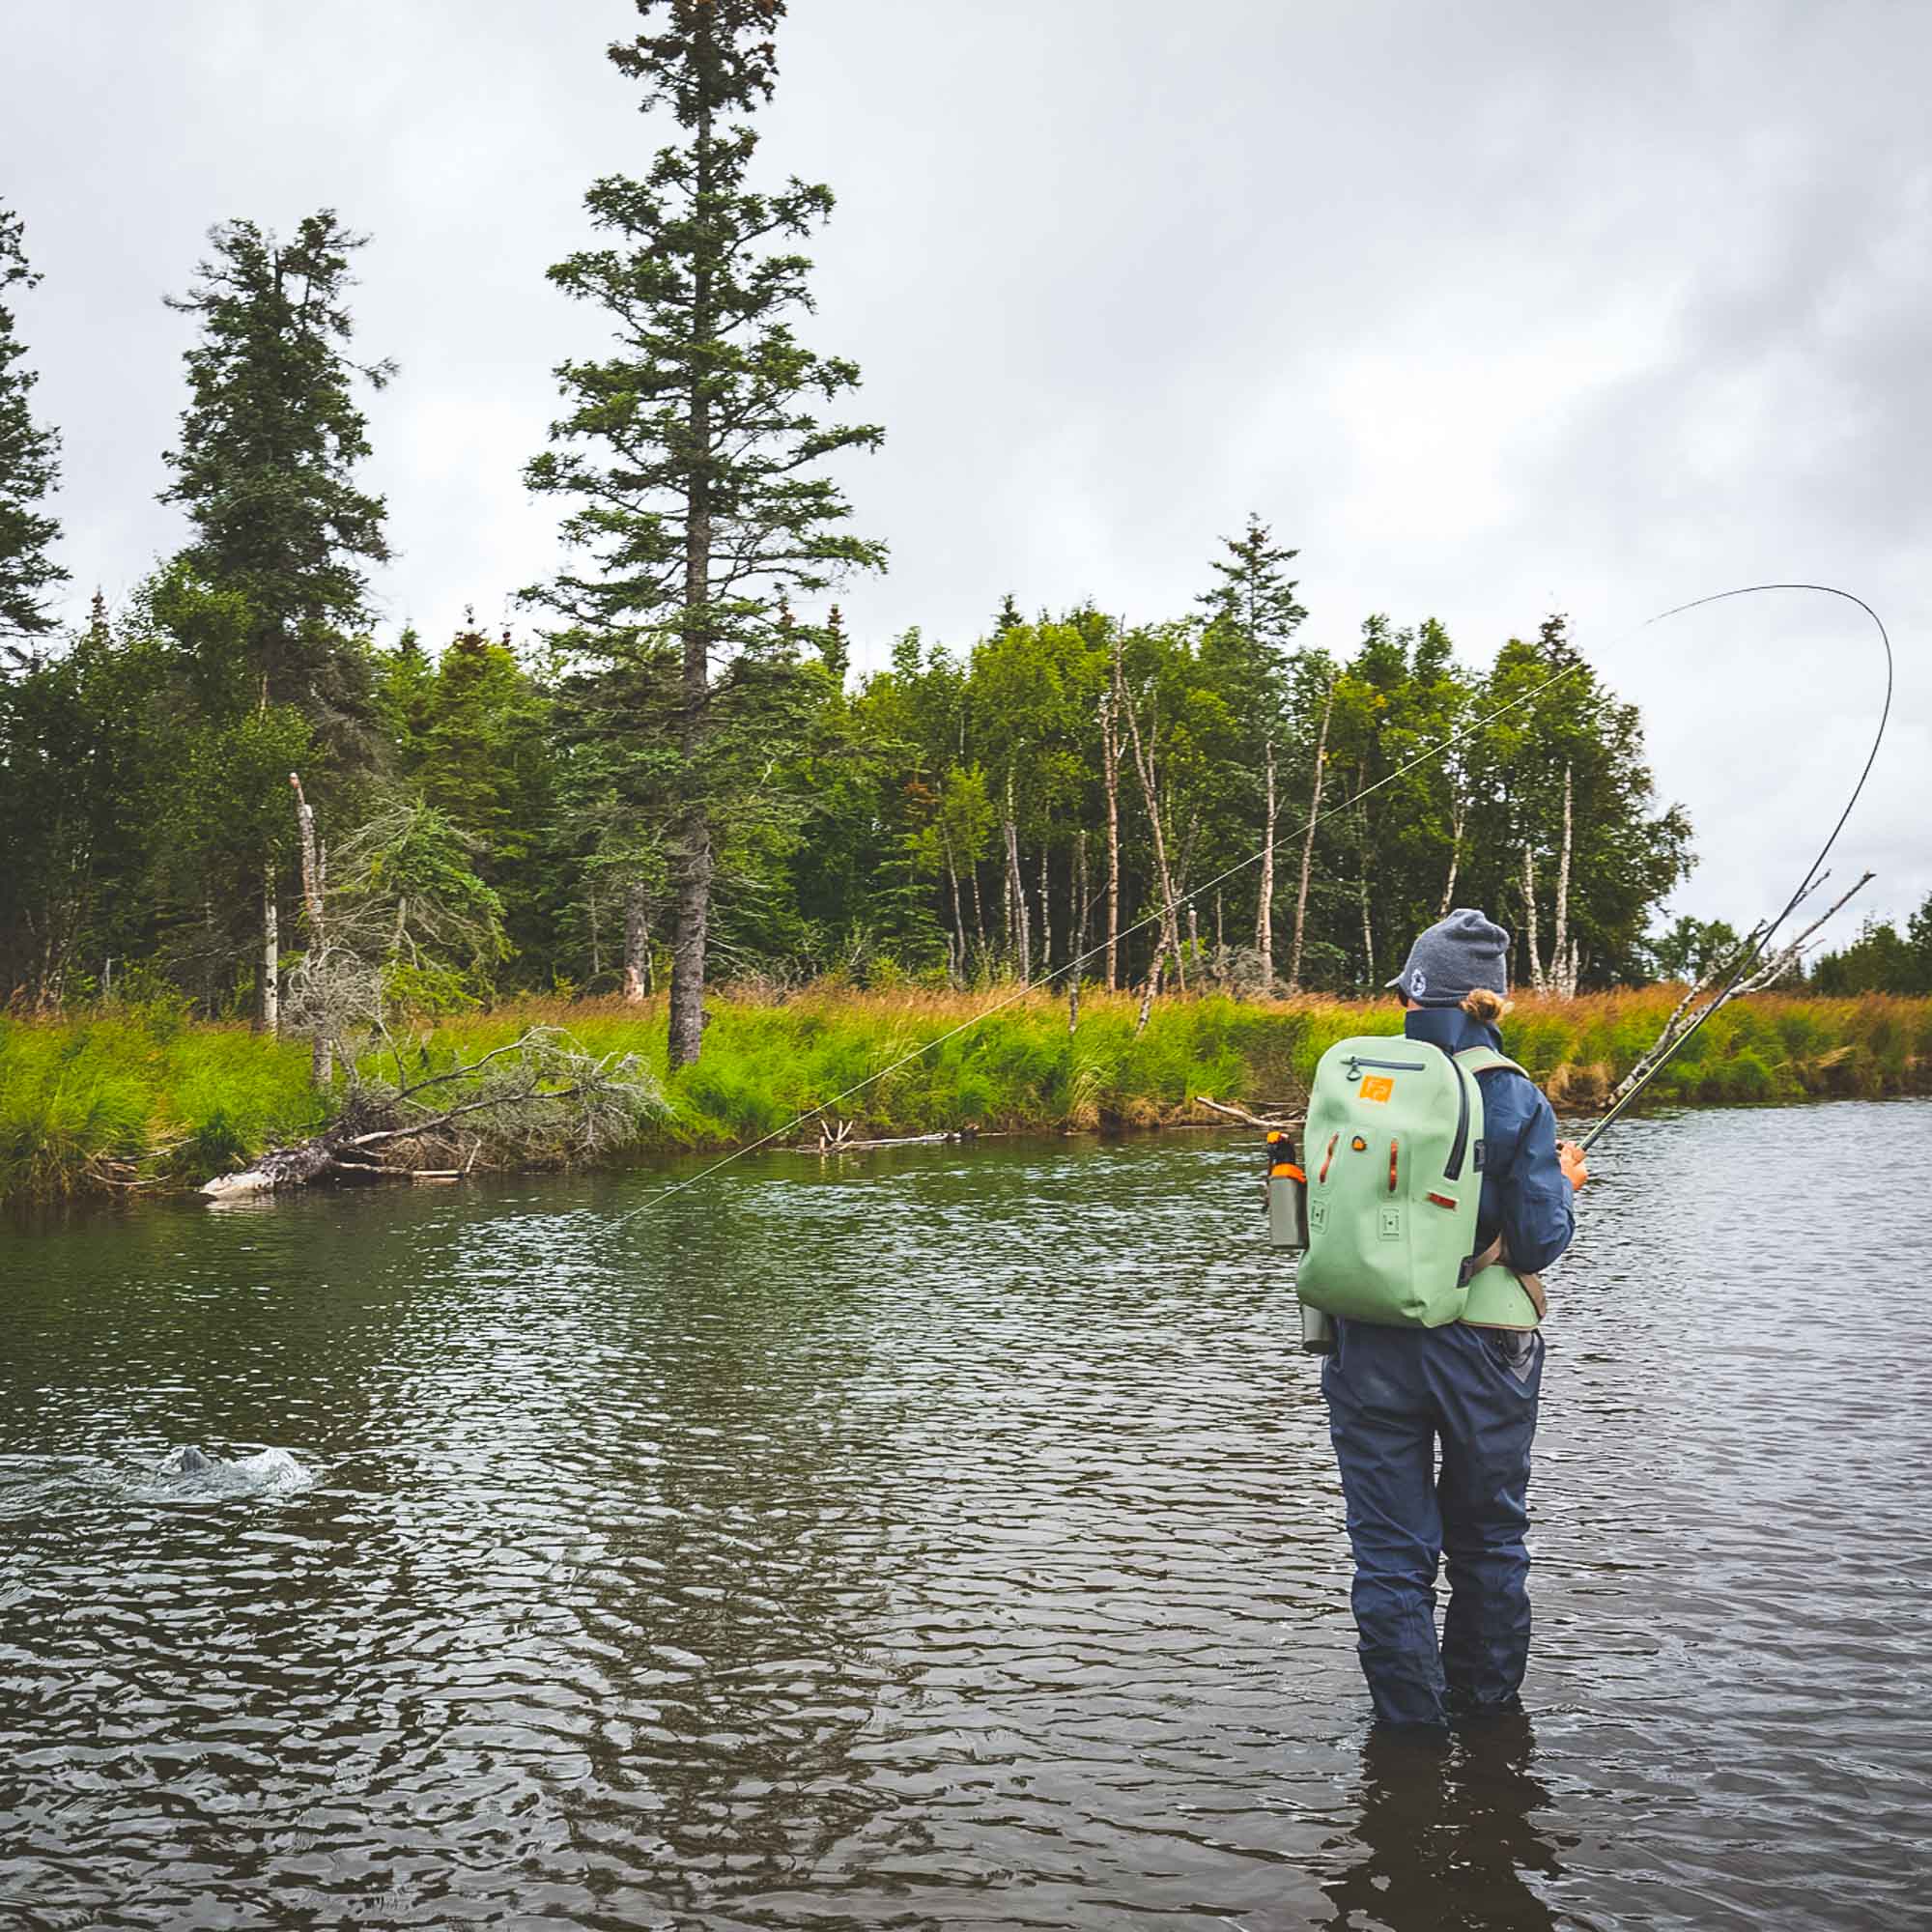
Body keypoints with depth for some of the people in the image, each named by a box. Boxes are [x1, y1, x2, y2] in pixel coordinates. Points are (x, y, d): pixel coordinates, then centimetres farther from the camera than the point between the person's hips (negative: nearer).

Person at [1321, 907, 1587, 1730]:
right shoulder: (1516, 1100, -9)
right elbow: (1538, 1243, -11)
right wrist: (1566, 1186, 9)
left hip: (1368, 1346, 1)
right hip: (1481, 1352, -1)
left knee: (1390, 1552, 10)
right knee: (1488, 1539, 19)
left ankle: (1410, 1724, 17)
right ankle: (1487, 1708, 33)